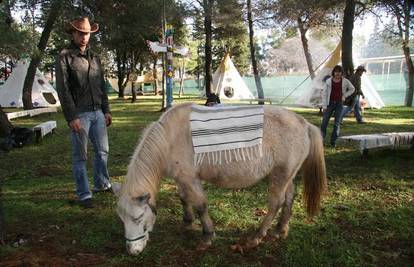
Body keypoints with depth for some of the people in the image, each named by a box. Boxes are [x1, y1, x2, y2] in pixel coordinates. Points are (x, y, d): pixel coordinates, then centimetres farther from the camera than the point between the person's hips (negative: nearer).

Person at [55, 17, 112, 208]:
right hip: (79, 114, -6)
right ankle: (84, 195, 9)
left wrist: (106, 110, 13)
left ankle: (102, 184, 30)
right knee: (80, 156, 1)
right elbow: (62, 89, -10)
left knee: (102, 151, 13)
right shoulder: (64, 57, -5)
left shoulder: (94, 58, 14)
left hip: (97, 113, 6)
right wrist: (71, 117, -16)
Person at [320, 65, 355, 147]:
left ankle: (333, 141, 9)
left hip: (339, 104, 1)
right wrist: (324, 106, -5)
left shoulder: (345, 81, 1)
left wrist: (345, 95, 2)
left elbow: (352, 89, 17)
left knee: (337, 123, 1)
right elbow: (324, 93, 1)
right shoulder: (329, 81, -1)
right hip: (330, 103, 0)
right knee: (324, 122, -5)